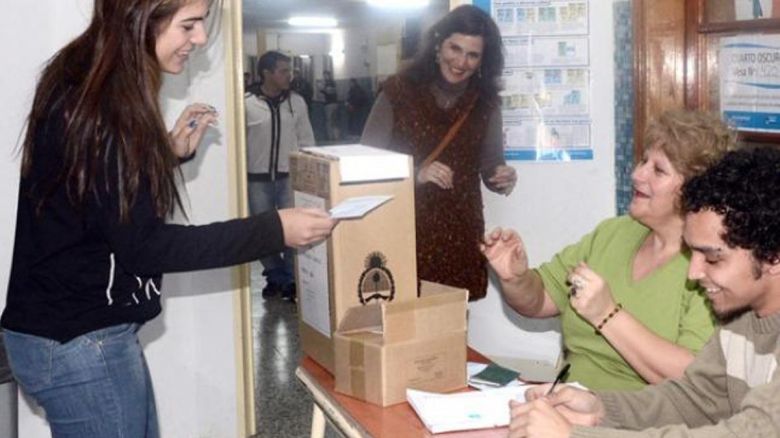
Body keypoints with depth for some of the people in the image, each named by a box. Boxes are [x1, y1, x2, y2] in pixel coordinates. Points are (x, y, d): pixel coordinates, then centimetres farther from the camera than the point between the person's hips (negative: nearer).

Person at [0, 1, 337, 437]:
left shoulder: (89, 89, 6)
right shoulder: (92, 109, -23)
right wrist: (274, 231, -22)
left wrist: (172, 153, 1)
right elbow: (141, 244, -22)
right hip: (76, 341, -9)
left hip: (88, 329, 9)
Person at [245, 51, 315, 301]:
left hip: (290, 176, 1)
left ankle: (291, 279, 14)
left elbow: (306, 139, 8)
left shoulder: (297, 102, 3)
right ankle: (275, 276, 26)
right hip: (257, 178, -1)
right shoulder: (246, 103, -7)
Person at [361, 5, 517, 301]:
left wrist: (501, 177, -13)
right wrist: (415, 173, -22)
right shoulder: (397, 91, -5)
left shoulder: (485, 102, 5)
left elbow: (490, 163, 10)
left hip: (461, 236, 3)